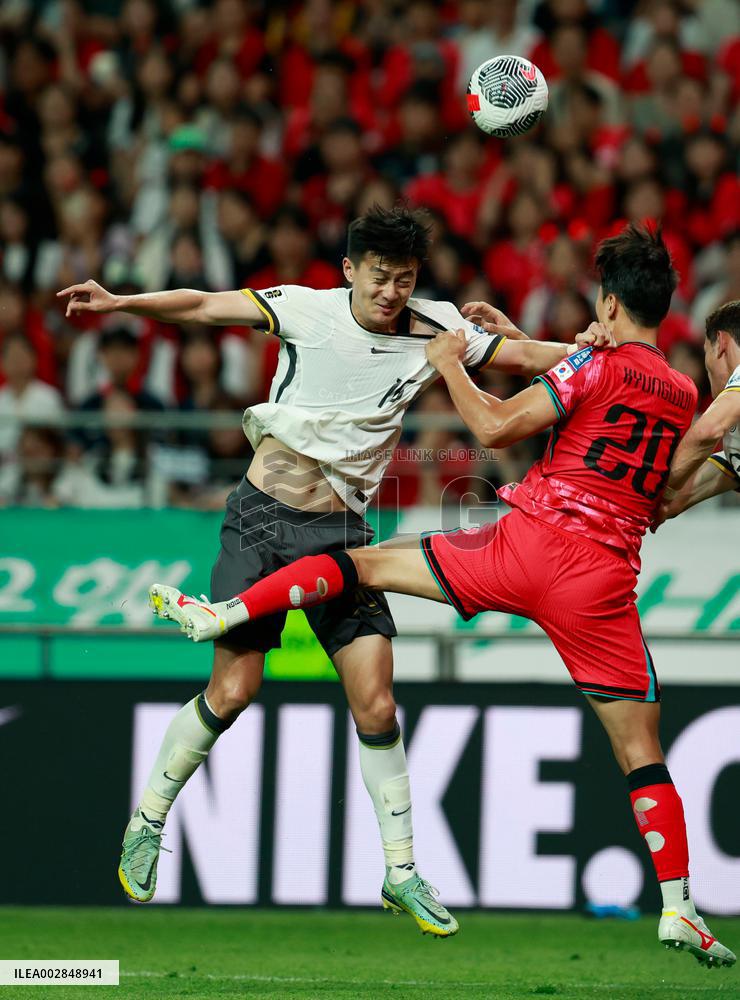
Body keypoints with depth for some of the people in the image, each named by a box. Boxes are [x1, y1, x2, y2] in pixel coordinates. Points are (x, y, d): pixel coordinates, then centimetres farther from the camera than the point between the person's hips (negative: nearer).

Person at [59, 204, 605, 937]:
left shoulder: (435, 332, 0)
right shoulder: (307, 310, -7)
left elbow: (532, 355, 6)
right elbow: (204, 306, -7)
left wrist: (588, 347, -10)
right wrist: (119, 303, -19)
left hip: (341, 532, 2)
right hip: (263, 518, -2)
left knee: (375, 702, -7)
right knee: (232, 690, -6)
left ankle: (401, 870, 4)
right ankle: (146, 823, 16)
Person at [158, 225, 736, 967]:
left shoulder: (597, 367, -2)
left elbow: (494, 429, -6)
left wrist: (450, 364, 10)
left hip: (527, 543, -3)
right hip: (604, 579, 3)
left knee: (364, 564, 11)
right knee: (642, 753, 4)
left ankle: (221, 613, 7)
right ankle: (677, 907, -6)